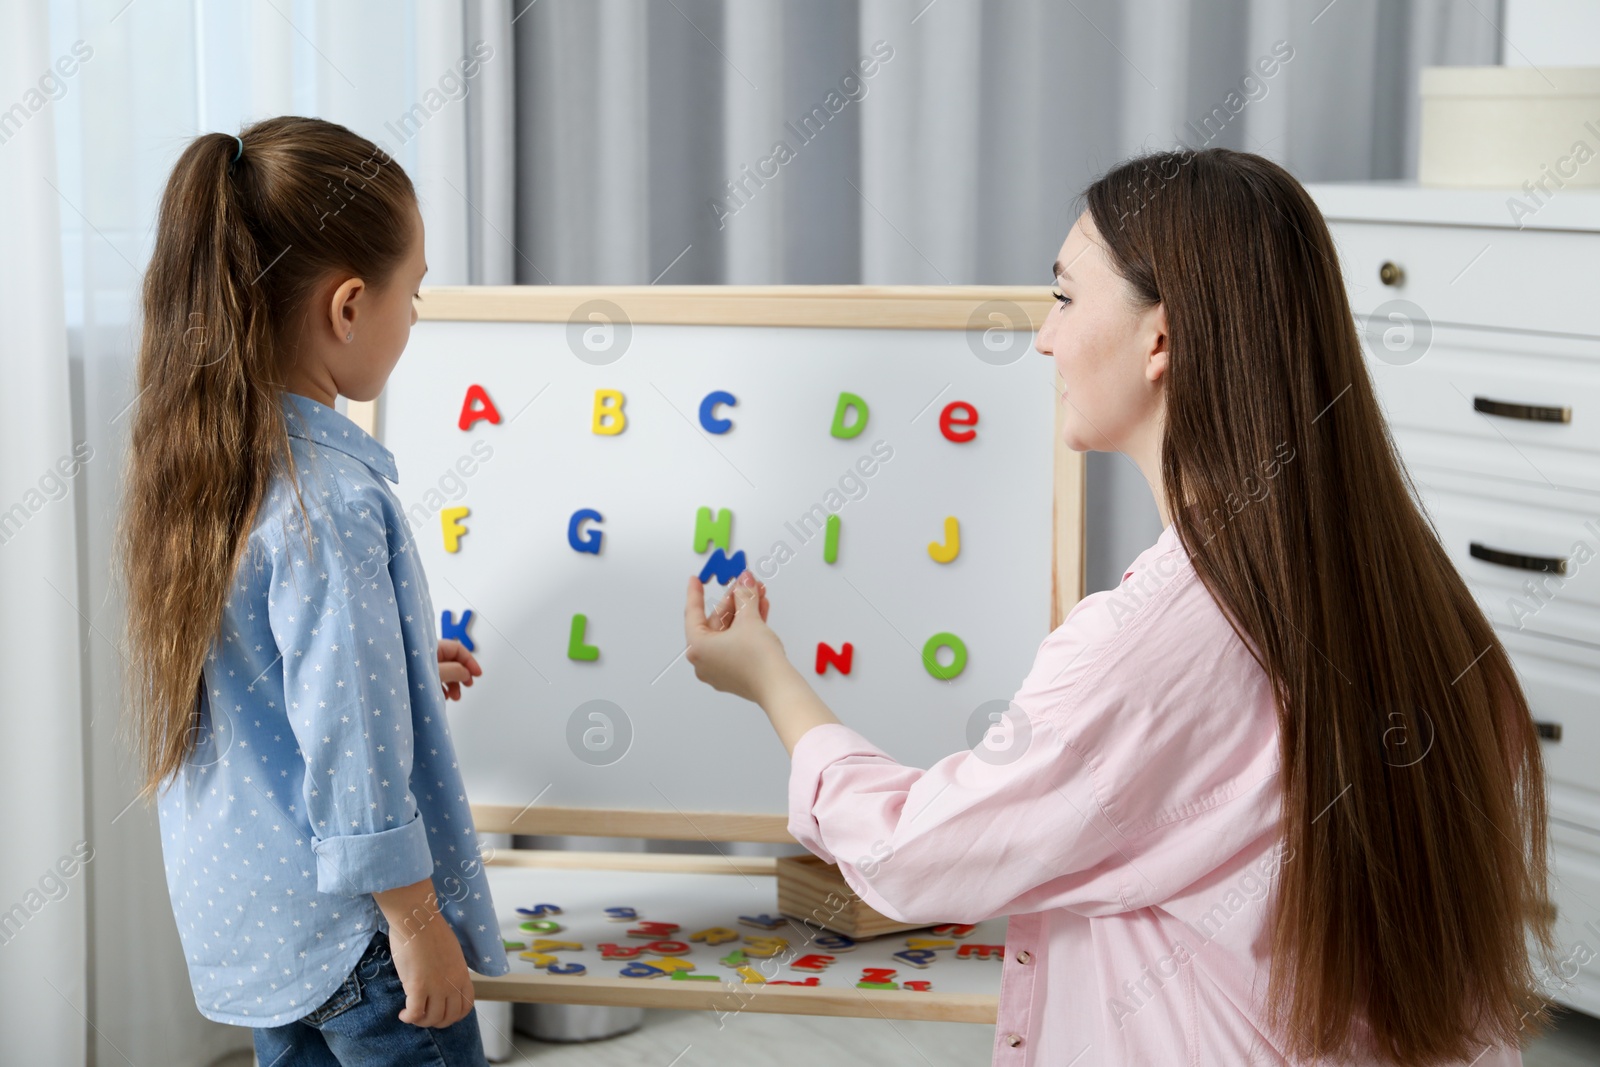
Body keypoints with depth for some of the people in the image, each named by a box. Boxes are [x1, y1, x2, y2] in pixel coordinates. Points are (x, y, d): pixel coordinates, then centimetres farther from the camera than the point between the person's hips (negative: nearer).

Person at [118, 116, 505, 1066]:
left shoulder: (189, 468, 2)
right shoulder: (330, 502, -25)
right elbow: (350, 742, -24)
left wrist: (401, 665, 21)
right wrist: (416, 919, -15)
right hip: (344, 922, -9)